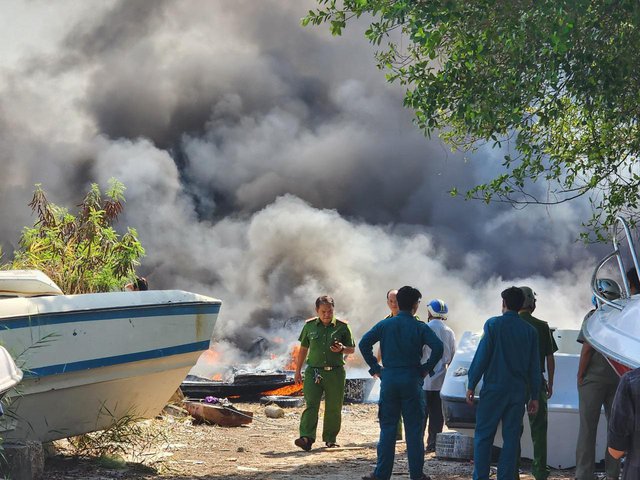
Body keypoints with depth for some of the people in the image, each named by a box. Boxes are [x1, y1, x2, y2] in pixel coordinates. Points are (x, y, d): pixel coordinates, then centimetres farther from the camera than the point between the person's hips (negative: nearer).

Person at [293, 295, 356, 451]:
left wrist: (342, 349, -13)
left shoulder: (342, 326, 2)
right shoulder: (309, 326, 7)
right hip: (313, 372, 0)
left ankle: (330, 438, 19)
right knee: (311, 404, -13)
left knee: (334, 408, 4)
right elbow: (303, 349, 16)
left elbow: (352, 349, 9)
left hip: (335, 372, 0)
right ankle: (306, 438, -22)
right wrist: (298, 371, 16)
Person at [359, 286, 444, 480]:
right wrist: (426, 369, -1)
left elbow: (364, 343, -3)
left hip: (389, 379, 2)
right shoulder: (420, 327, -2)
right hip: (411, 380, -2)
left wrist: (375, 367, 4)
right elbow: (438, 347, -14)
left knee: (387, 428, 6)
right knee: (413, 428, 5)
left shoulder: (385, 324, 3)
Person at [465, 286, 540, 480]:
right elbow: (534, 367, 7)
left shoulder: (493, 324, -5)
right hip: (518, 391, 3)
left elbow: (482, 356, -8)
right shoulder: (530, 331, 6)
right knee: (511, 438, 7)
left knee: (483, 435, 3)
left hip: (493, 388, -3)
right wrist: (534, 396, 11)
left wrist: (471, 385, -2)